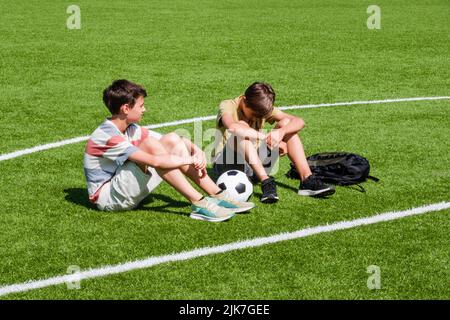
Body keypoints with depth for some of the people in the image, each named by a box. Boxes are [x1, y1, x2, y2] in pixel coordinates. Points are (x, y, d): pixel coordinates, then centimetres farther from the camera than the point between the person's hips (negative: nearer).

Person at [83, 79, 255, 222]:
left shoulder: (131, 129, 6)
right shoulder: (107, 136, -24)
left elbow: (171, 142, 6)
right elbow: (154, 161, -32)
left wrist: (196, 150, -13)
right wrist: (191, 160, -22)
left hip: (126, 188, 9)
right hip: (107, 196, -9)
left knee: (172, 140, -4)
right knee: (150, 144, -29)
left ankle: (217, 195, -10)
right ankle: (199, 204, -28)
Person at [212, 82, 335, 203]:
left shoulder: (263, 108, 0)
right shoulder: (227, 106, -13)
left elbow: (299, 122, -9)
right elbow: (233, 128, -39)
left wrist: (281, 132, -31)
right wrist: (267, 138, -35)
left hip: (255, 166, 5)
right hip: (226, 165, -5)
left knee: (286, 123, -8)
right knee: (242, 127, -32)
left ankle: (307, 180, -17)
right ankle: (266, 182, -39)